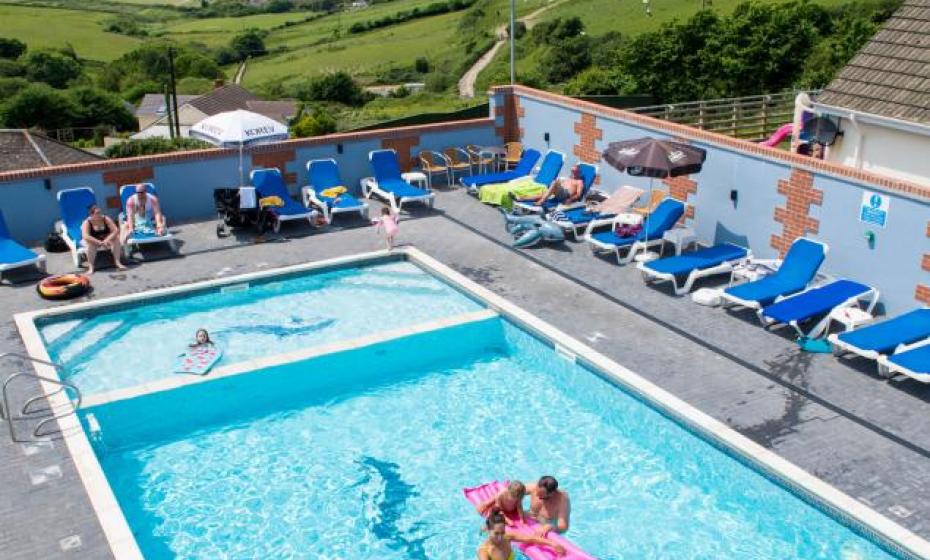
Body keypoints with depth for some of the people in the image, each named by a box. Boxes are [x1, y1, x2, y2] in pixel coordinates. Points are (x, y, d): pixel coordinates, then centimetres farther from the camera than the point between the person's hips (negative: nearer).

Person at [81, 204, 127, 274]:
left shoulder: (106, 219, -12)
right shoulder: (87, 222, -20)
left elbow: (116, 230, -19)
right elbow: (85, 236, -34)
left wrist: (107, 240, -34)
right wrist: (99, 242, -41)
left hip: (105, 240, 3)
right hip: (93, 241, -3)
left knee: (116, 238, -24)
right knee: (91, 243, -36)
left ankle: (117, 262, -22)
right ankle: (90, 267, -32)